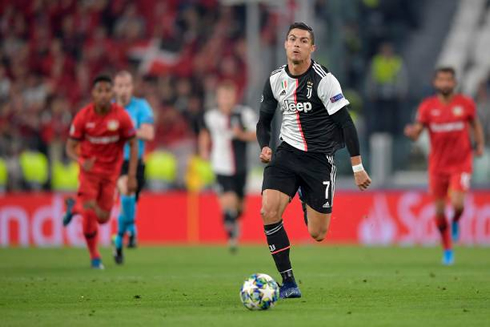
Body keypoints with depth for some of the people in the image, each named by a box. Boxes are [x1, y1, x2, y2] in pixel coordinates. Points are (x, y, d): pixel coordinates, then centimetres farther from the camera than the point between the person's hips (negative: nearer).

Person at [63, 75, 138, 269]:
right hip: (89, 169, -1)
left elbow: (133, 145, -3)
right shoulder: (83, 117, -13)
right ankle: (94, 256, 11)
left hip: (111, 171, 2)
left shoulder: (121, 116, -12)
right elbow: (70, 147, -6)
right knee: (90, 214, -12)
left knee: (103, 218, 3)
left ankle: (75, 206, 36)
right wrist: (82, 162, -28)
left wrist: (132, 176, -9)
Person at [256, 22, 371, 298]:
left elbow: (346, 123, -12)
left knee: (317, 235, -5)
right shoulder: (276, 80, 2)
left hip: (319, 159, -3)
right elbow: (264, 120, 15)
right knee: (269, 212, -21)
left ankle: (307, 202, 31)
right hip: (287, 154, 3)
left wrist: (357, 167, -13)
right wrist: (265, 147, -6)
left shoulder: (324, 80, -13)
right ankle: (289, 283, -11)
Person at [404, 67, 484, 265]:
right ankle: (447, 249, 24)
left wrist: (480, 145, 2)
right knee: (439, 210, 5)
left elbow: (475, 124, 14)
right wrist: (411, 132, -30)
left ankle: (455, 222, 16)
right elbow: (416, 133, -8)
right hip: (438, 165, 2)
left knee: (457, 203, -21)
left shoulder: (466, 104, -3)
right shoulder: (427, 106, -3)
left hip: (461, 163, -1)